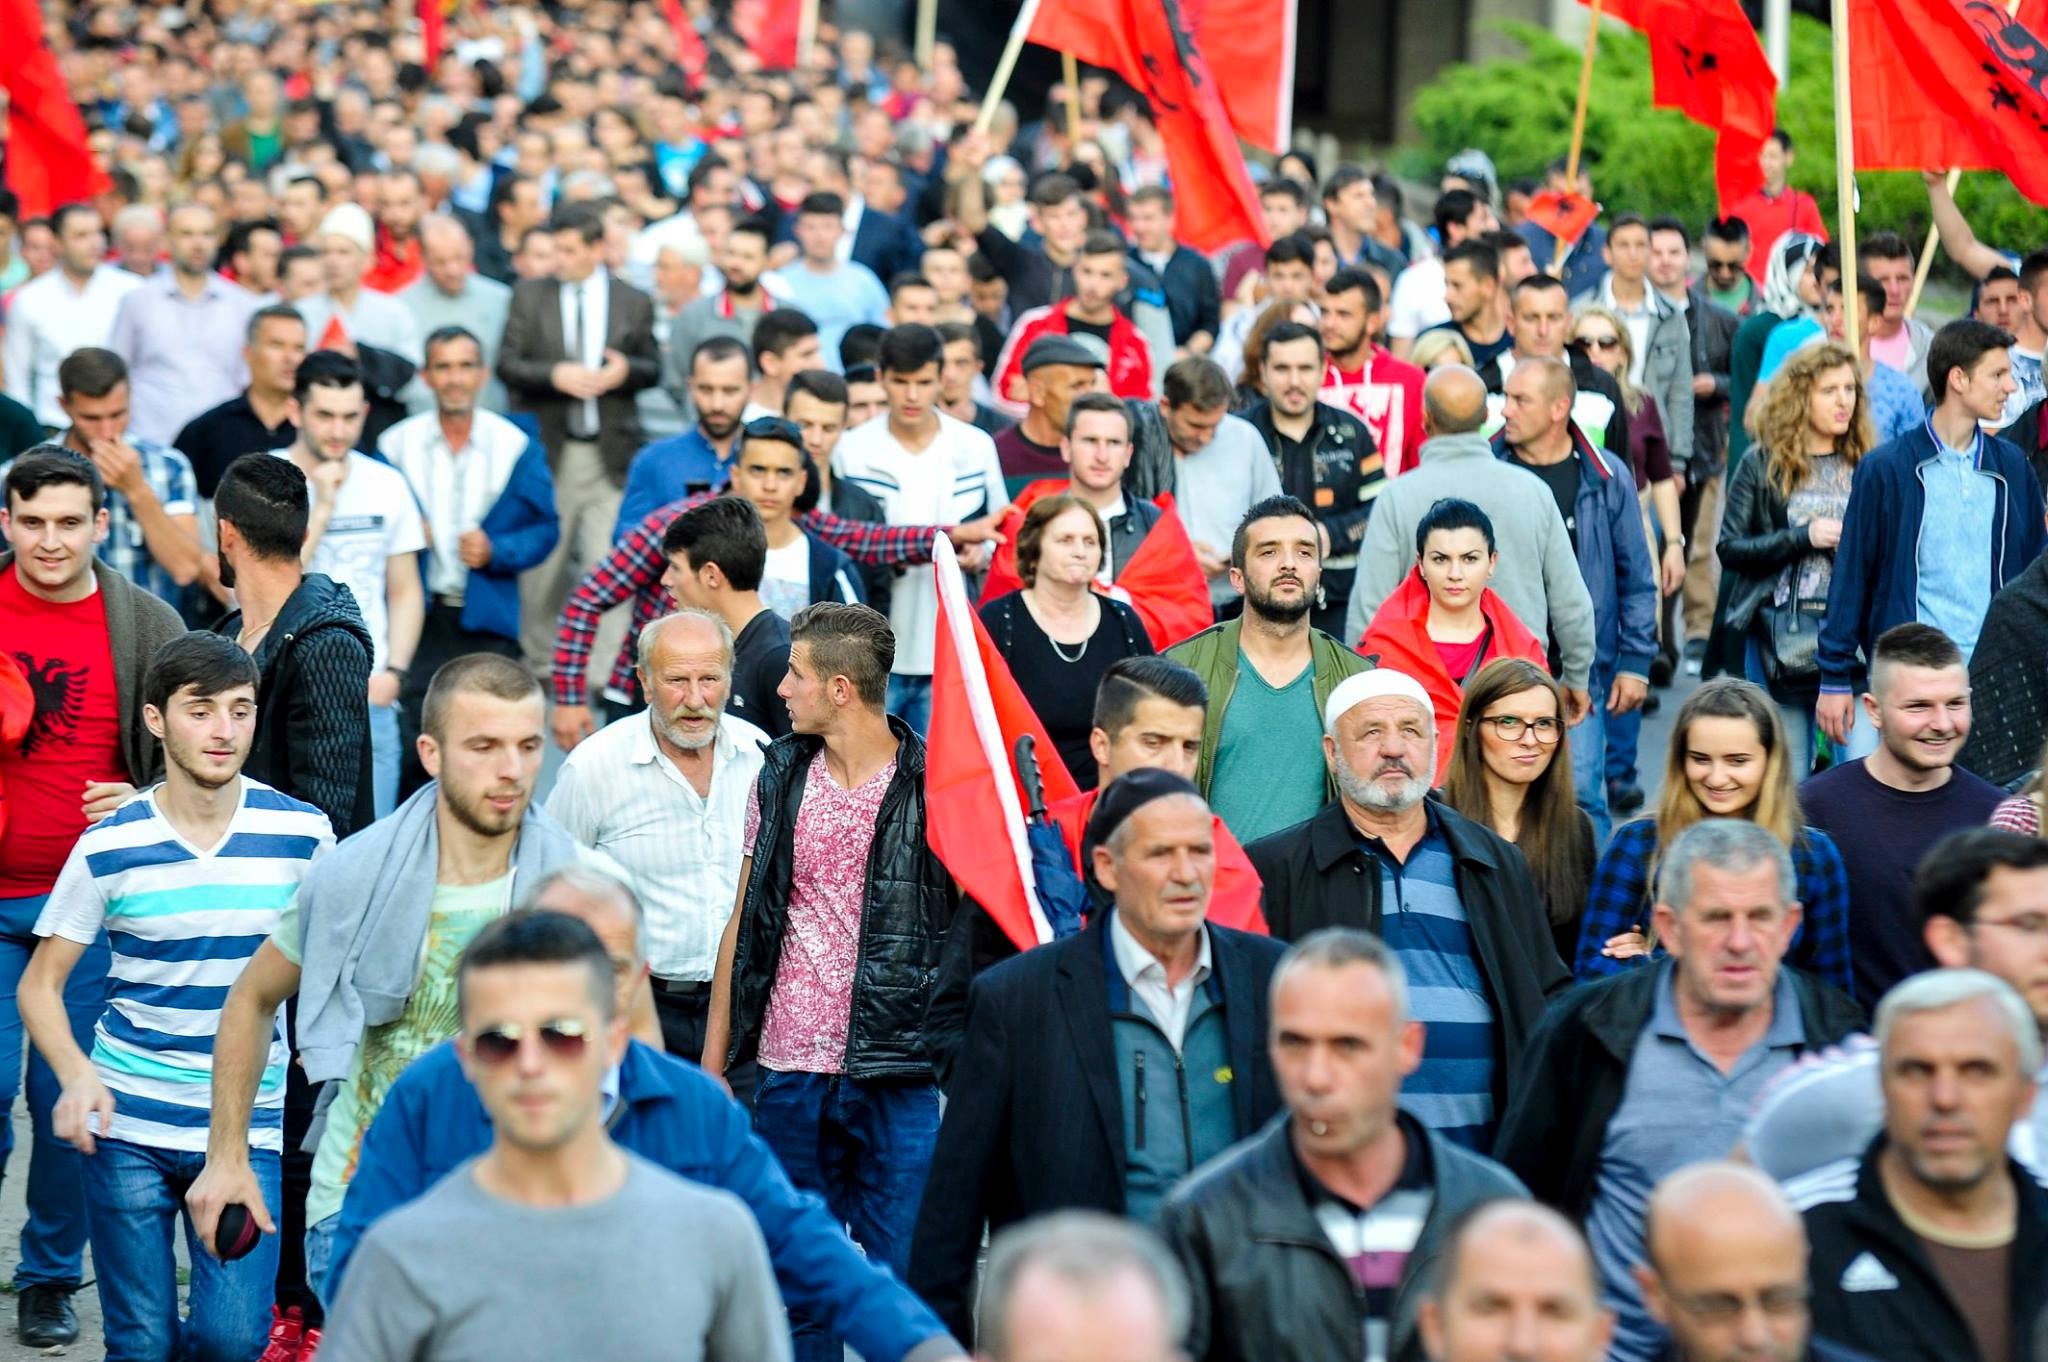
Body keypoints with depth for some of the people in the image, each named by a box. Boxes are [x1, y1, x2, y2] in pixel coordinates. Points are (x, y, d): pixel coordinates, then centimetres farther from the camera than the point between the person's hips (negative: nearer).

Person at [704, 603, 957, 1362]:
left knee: (904, 1279, -1)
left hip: (898, 1076, -4)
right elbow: (746, 920, 14)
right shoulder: (782, 775, 8)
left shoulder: (933, 784, -6)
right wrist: (713, 1057, 11)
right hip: (791, 1071, 4)